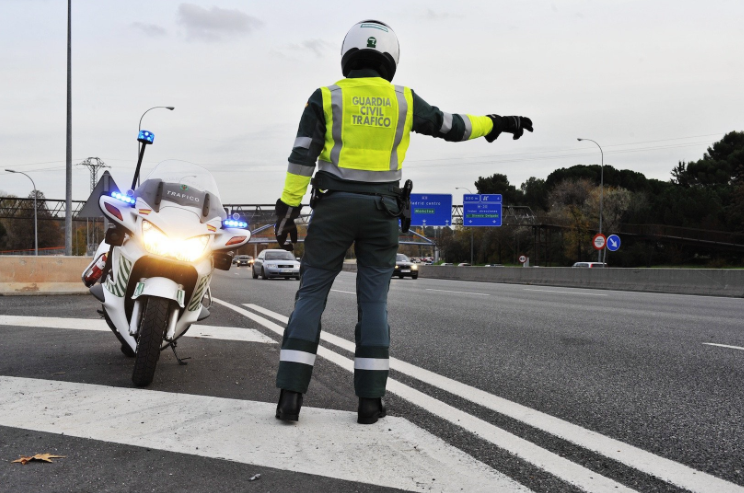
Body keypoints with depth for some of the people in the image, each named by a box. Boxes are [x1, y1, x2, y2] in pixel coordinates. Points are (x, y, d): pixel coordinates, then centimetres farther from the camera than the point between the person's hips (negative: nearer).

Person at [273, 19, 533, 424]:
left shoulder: (325, 98, -1)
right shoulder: (403, 100, 4)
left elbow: (302, 158, -7)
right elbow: (451, 126, 13)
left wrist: (287, 212, -5)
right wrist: (496, 124, 28)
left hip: (333, 208, -1)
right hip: (380, 213, 1)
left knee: (310, 298, 3)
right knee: (373, 304, 7)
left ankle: (290, 396, -5)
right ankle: (369, 401, 4)